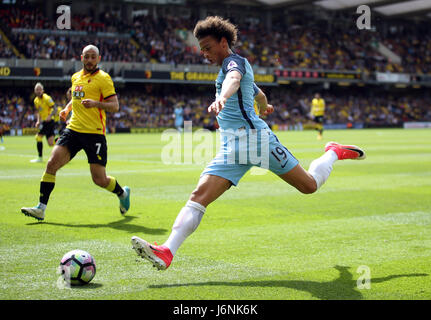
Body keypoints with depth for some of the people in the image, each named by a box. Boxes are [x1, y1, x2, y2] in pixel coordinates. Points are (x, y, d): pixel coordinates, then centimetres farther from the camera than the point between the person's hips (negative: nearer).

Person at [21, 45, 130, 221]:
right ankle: (41, 208, -9)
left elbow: (115, 105, -9)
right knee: (52, 163, -13)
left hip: (94, 133, -5)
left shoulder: (103, 78, -4)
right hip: (73, 129, 5)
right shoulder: (76, 77, 15)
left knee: (100, 179, -3)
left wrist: (95, 103, -25)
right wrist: (67, 108, 17)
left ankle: (122, 193, 29)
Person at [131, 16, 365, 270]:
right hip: (230, 147, 8)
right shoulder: (232, 66, 23)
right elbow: (259, 95, 41)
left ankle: (334, 152, 33)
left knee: (310, 185, 1)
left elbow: (233, 80, -31)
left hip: (253, 135, -8)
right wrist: (264, 106, 65)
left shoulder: (235, 61, -5)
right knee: (199, 196, -13)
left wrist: (221, 98, -53)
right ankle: (167, 252, -27)